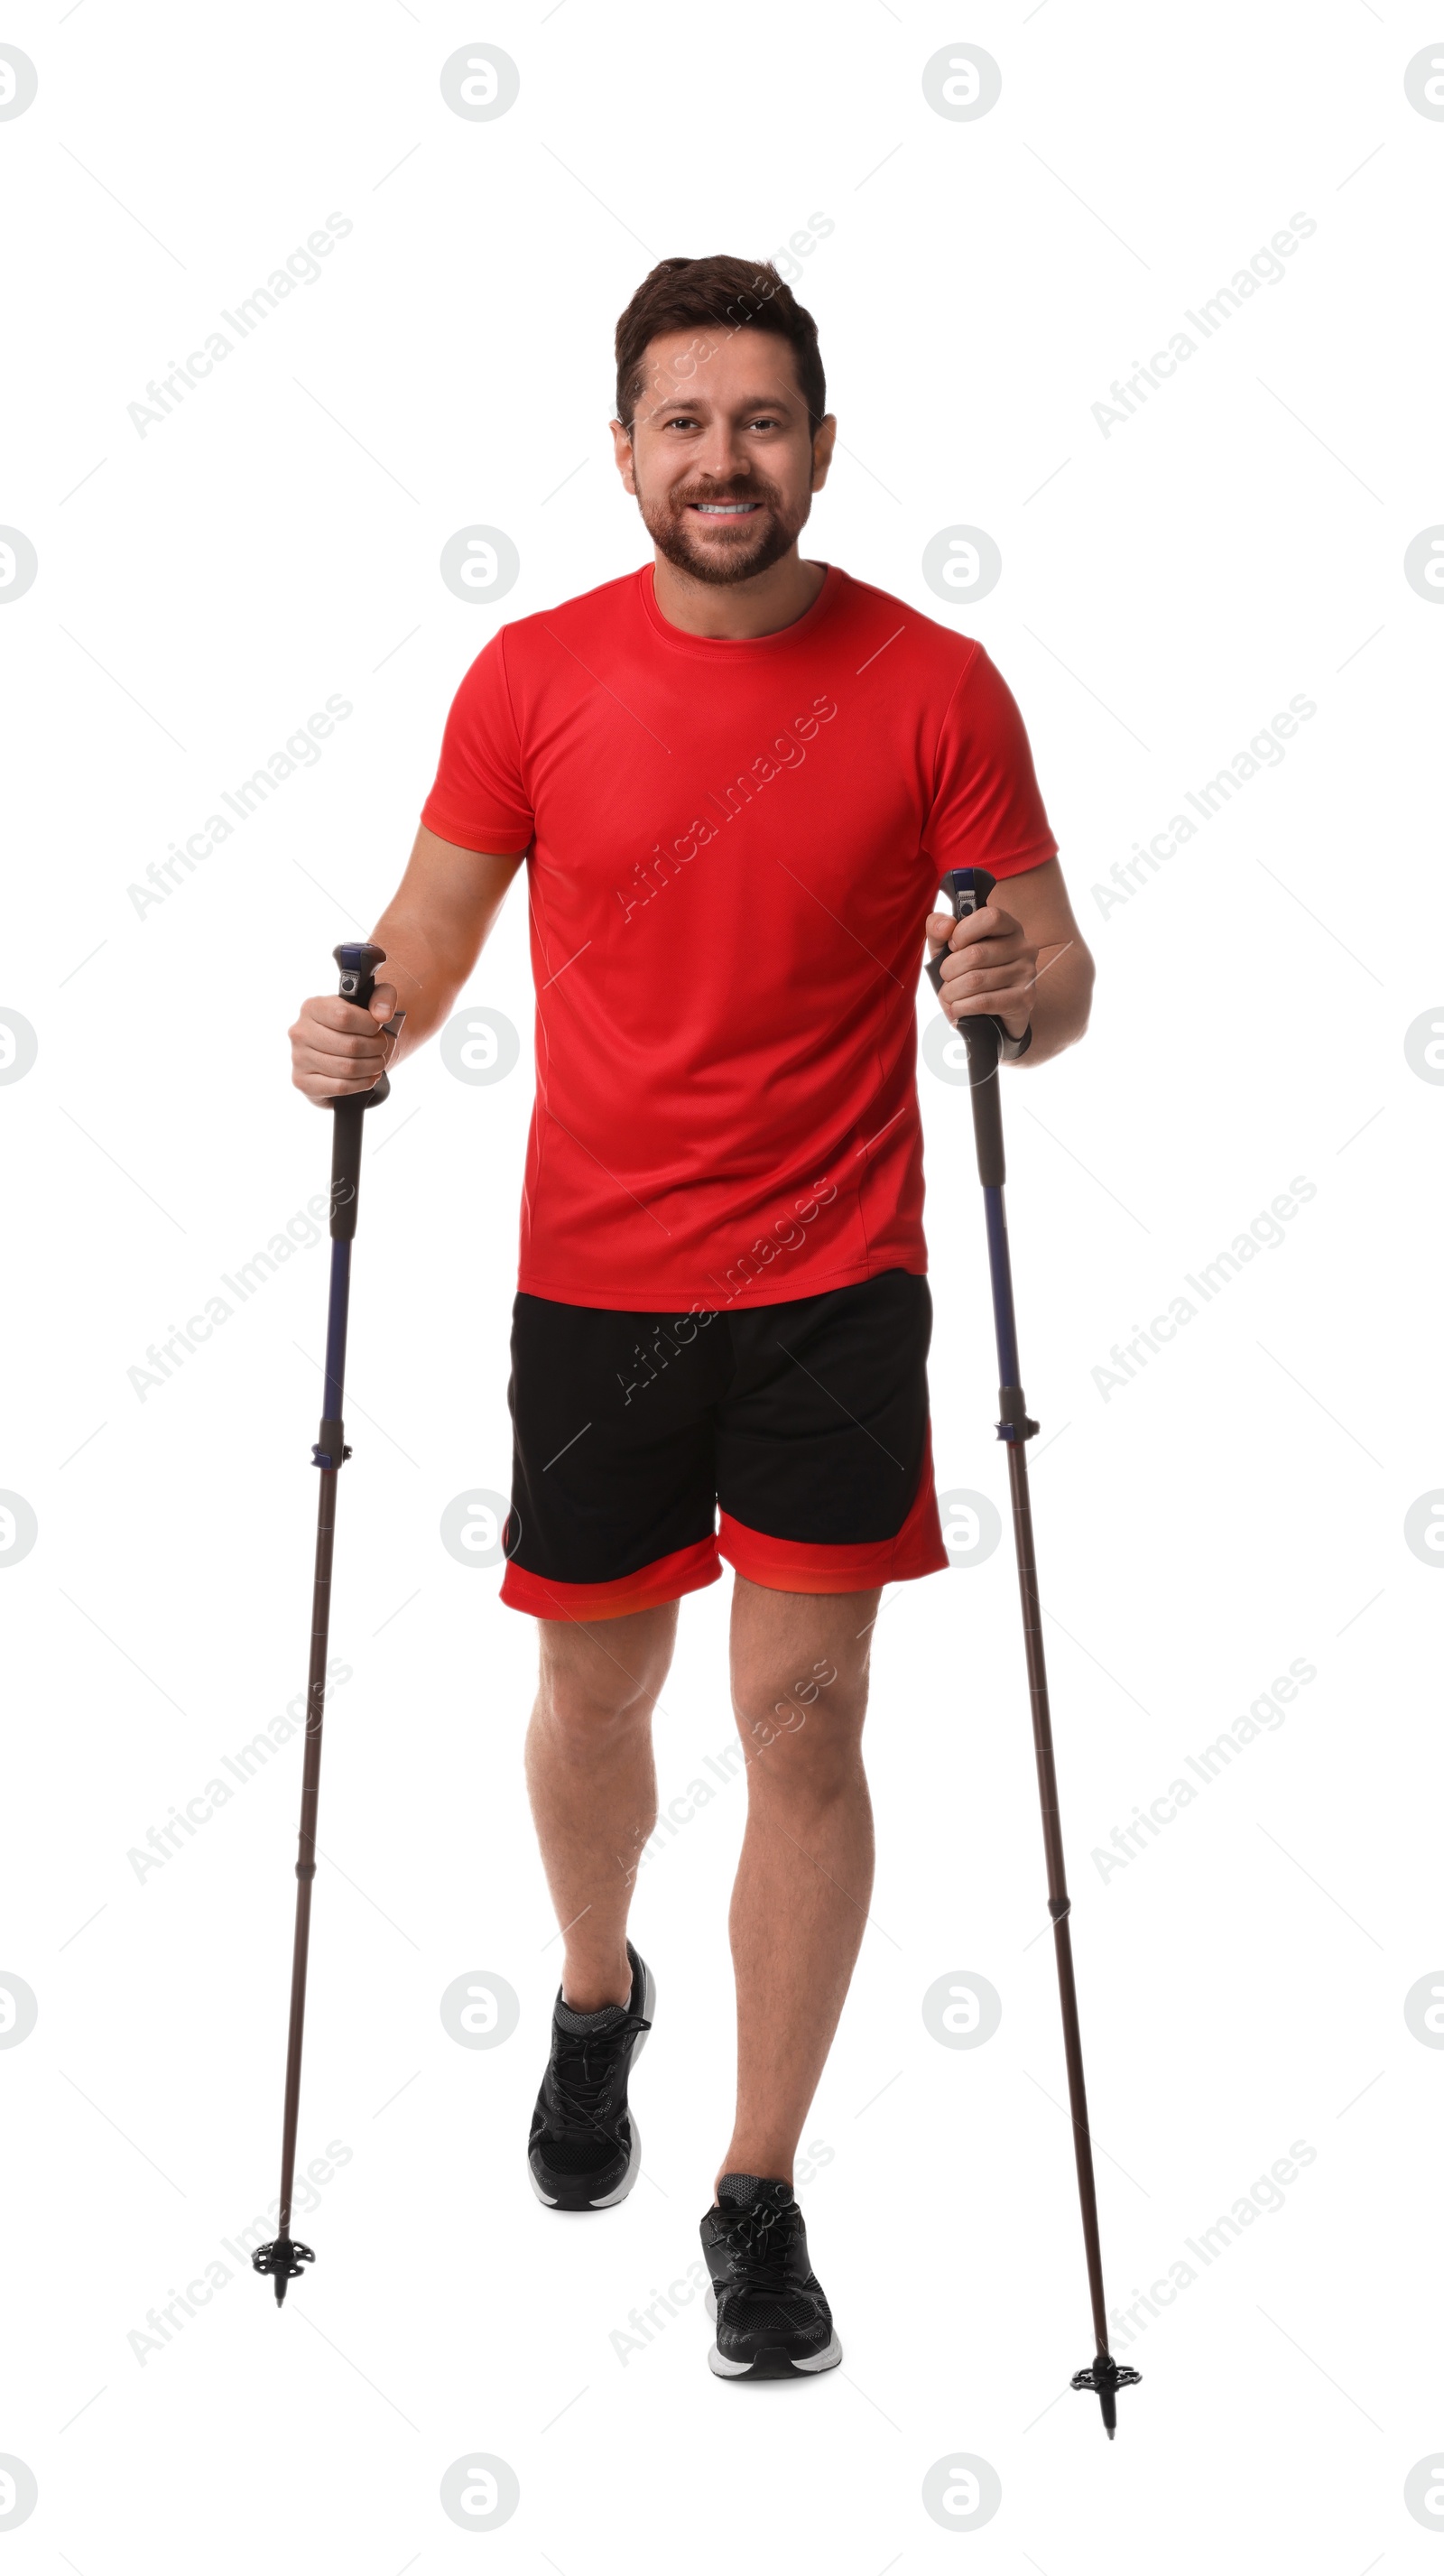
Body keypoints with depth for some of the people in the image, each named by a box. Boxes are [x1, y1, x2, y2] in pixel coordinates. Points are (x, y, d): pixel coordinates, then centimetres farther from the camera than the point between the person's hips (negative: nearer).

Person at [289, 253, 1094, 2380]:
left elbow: (1056, 981, -1)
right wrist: (367, 1028, -16)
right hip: (596, 1274, 2)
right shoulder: (535, 676, -1)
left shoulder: (935, 684, -4)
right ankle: (595, 2000, 47)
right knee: (596, 1687, 15)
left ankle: (760, 2198, 15)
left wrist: (1022, 993, -23)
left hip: (836, 1278, -1)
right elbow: (429, 937, 6)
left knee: (805, 1718, -1)